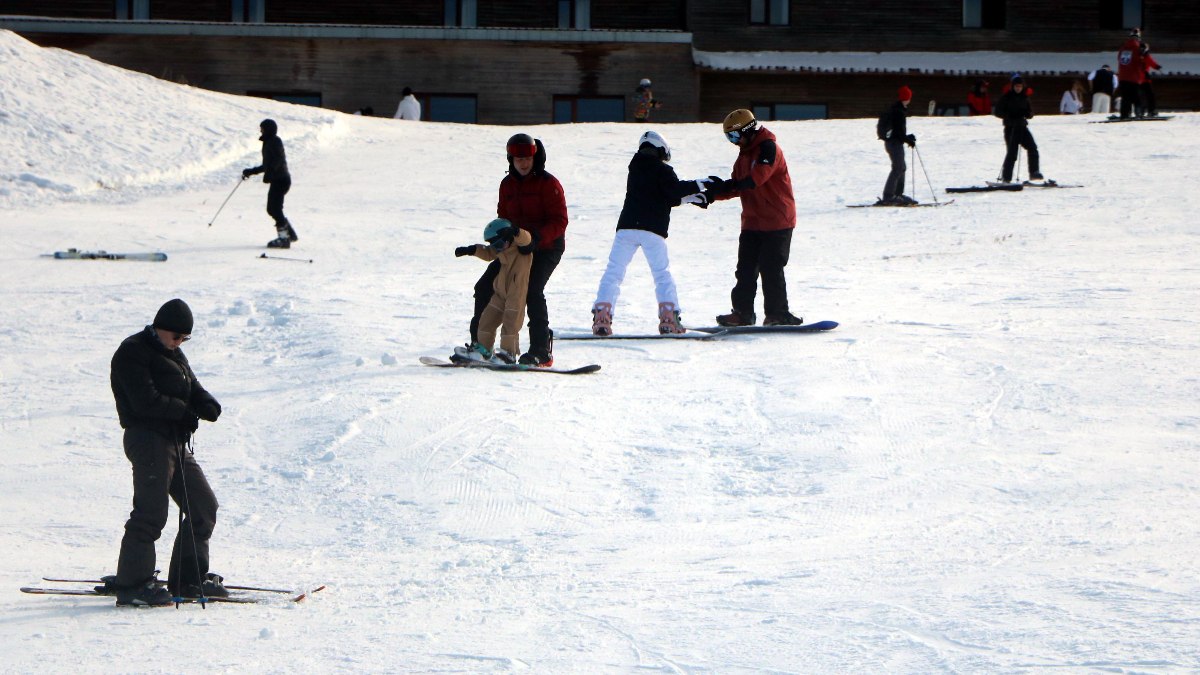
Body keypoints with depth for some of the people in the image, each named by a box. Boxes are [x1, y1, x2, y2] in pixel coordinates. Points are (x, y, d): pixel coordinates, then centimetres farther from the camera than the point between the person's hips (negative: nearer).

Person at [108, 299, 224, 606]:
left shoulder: (173, 355, 21)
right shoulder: (132, 353, -7)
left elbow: (193, 389, 16)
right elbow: (146, 401, -18)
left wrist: (206, 405, -7)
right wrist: (185, 411, -12)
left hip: (177, 441, 9)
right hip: (148, 439, -9)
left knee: (203, 506, 10)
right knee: (151, 511, -13)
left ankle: (189, 578, 18)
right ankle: (132, 584, -9)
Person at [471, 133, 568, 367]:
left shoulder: (549, 183, -11)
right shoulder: (508, 184, 9)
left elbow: (559, 221, -16)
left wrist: (537, 237, -31)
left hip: (546, 248, -7)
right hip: (515, 248, 7)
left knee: (532, 290, -26)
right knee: (485, 287, 2)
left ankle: (541, 350, -21)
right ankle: (479, 344, 14)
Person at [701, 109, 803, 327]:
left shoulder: (768, 148, -14)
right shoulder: (745, 154, 16)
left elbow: (757, 177, -29)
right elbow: (737, 186, 17)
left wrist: (727, 186, -37)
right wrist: (711, 195, 2)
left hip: (777, 221, -9)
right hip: (753, 222, 9)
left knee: (771, 268, -7)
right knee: (745, 269, 4)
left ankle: (777, 313, 1)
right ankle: (742, 313, 7)